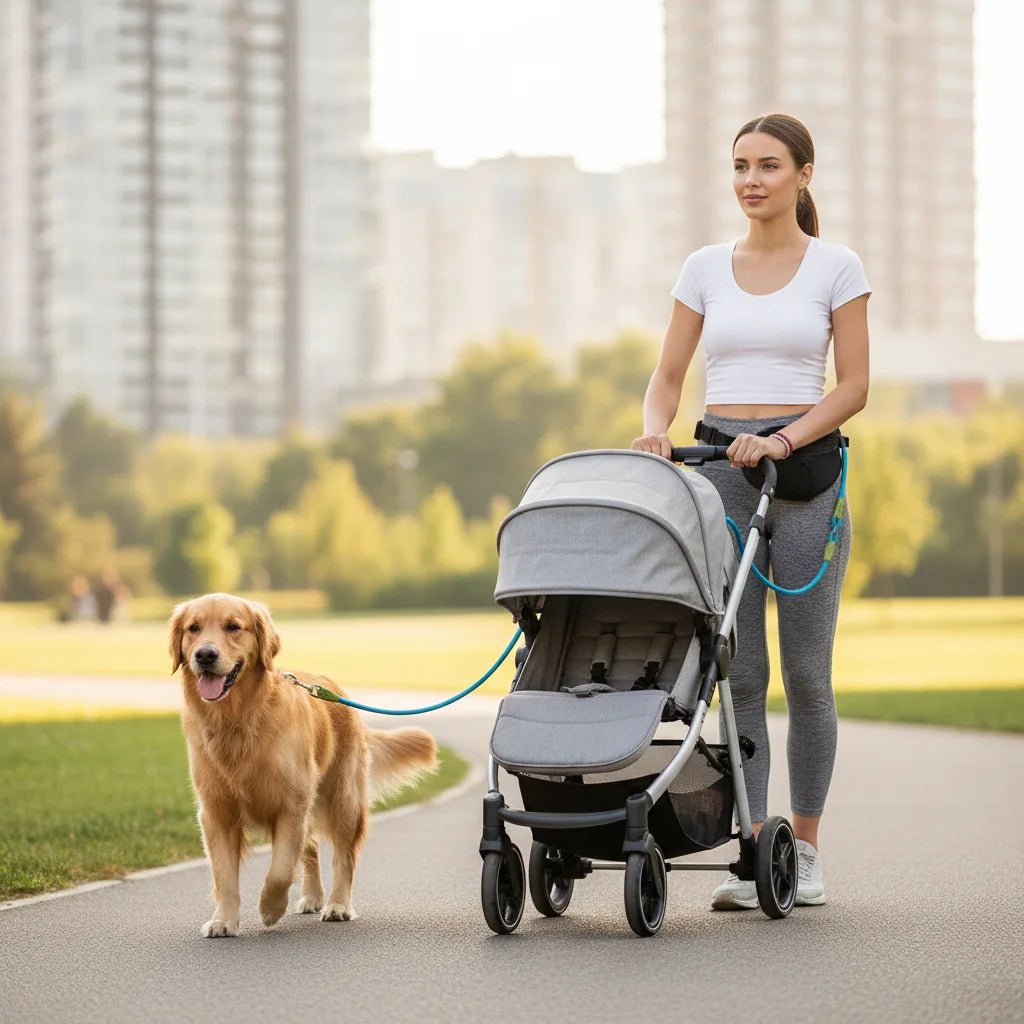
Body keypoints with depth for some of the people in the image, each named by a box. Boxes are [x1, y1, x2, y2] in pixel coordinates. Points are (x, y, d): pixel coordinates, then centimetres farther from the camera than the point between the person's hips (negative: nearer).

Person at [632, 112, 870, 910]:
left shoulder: (837, 267, 1)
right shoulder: (706, 267, 9)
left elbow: (854, 386, -3)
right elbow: (670, 375, 8)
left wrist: (784, 440, -17)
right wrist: (657, 428, -12)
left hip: (806, 469, -2)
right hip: (720, 467, 2)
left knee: (806, 670, 1)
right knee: (739, 669, -1)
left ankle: (805, 849, 13)